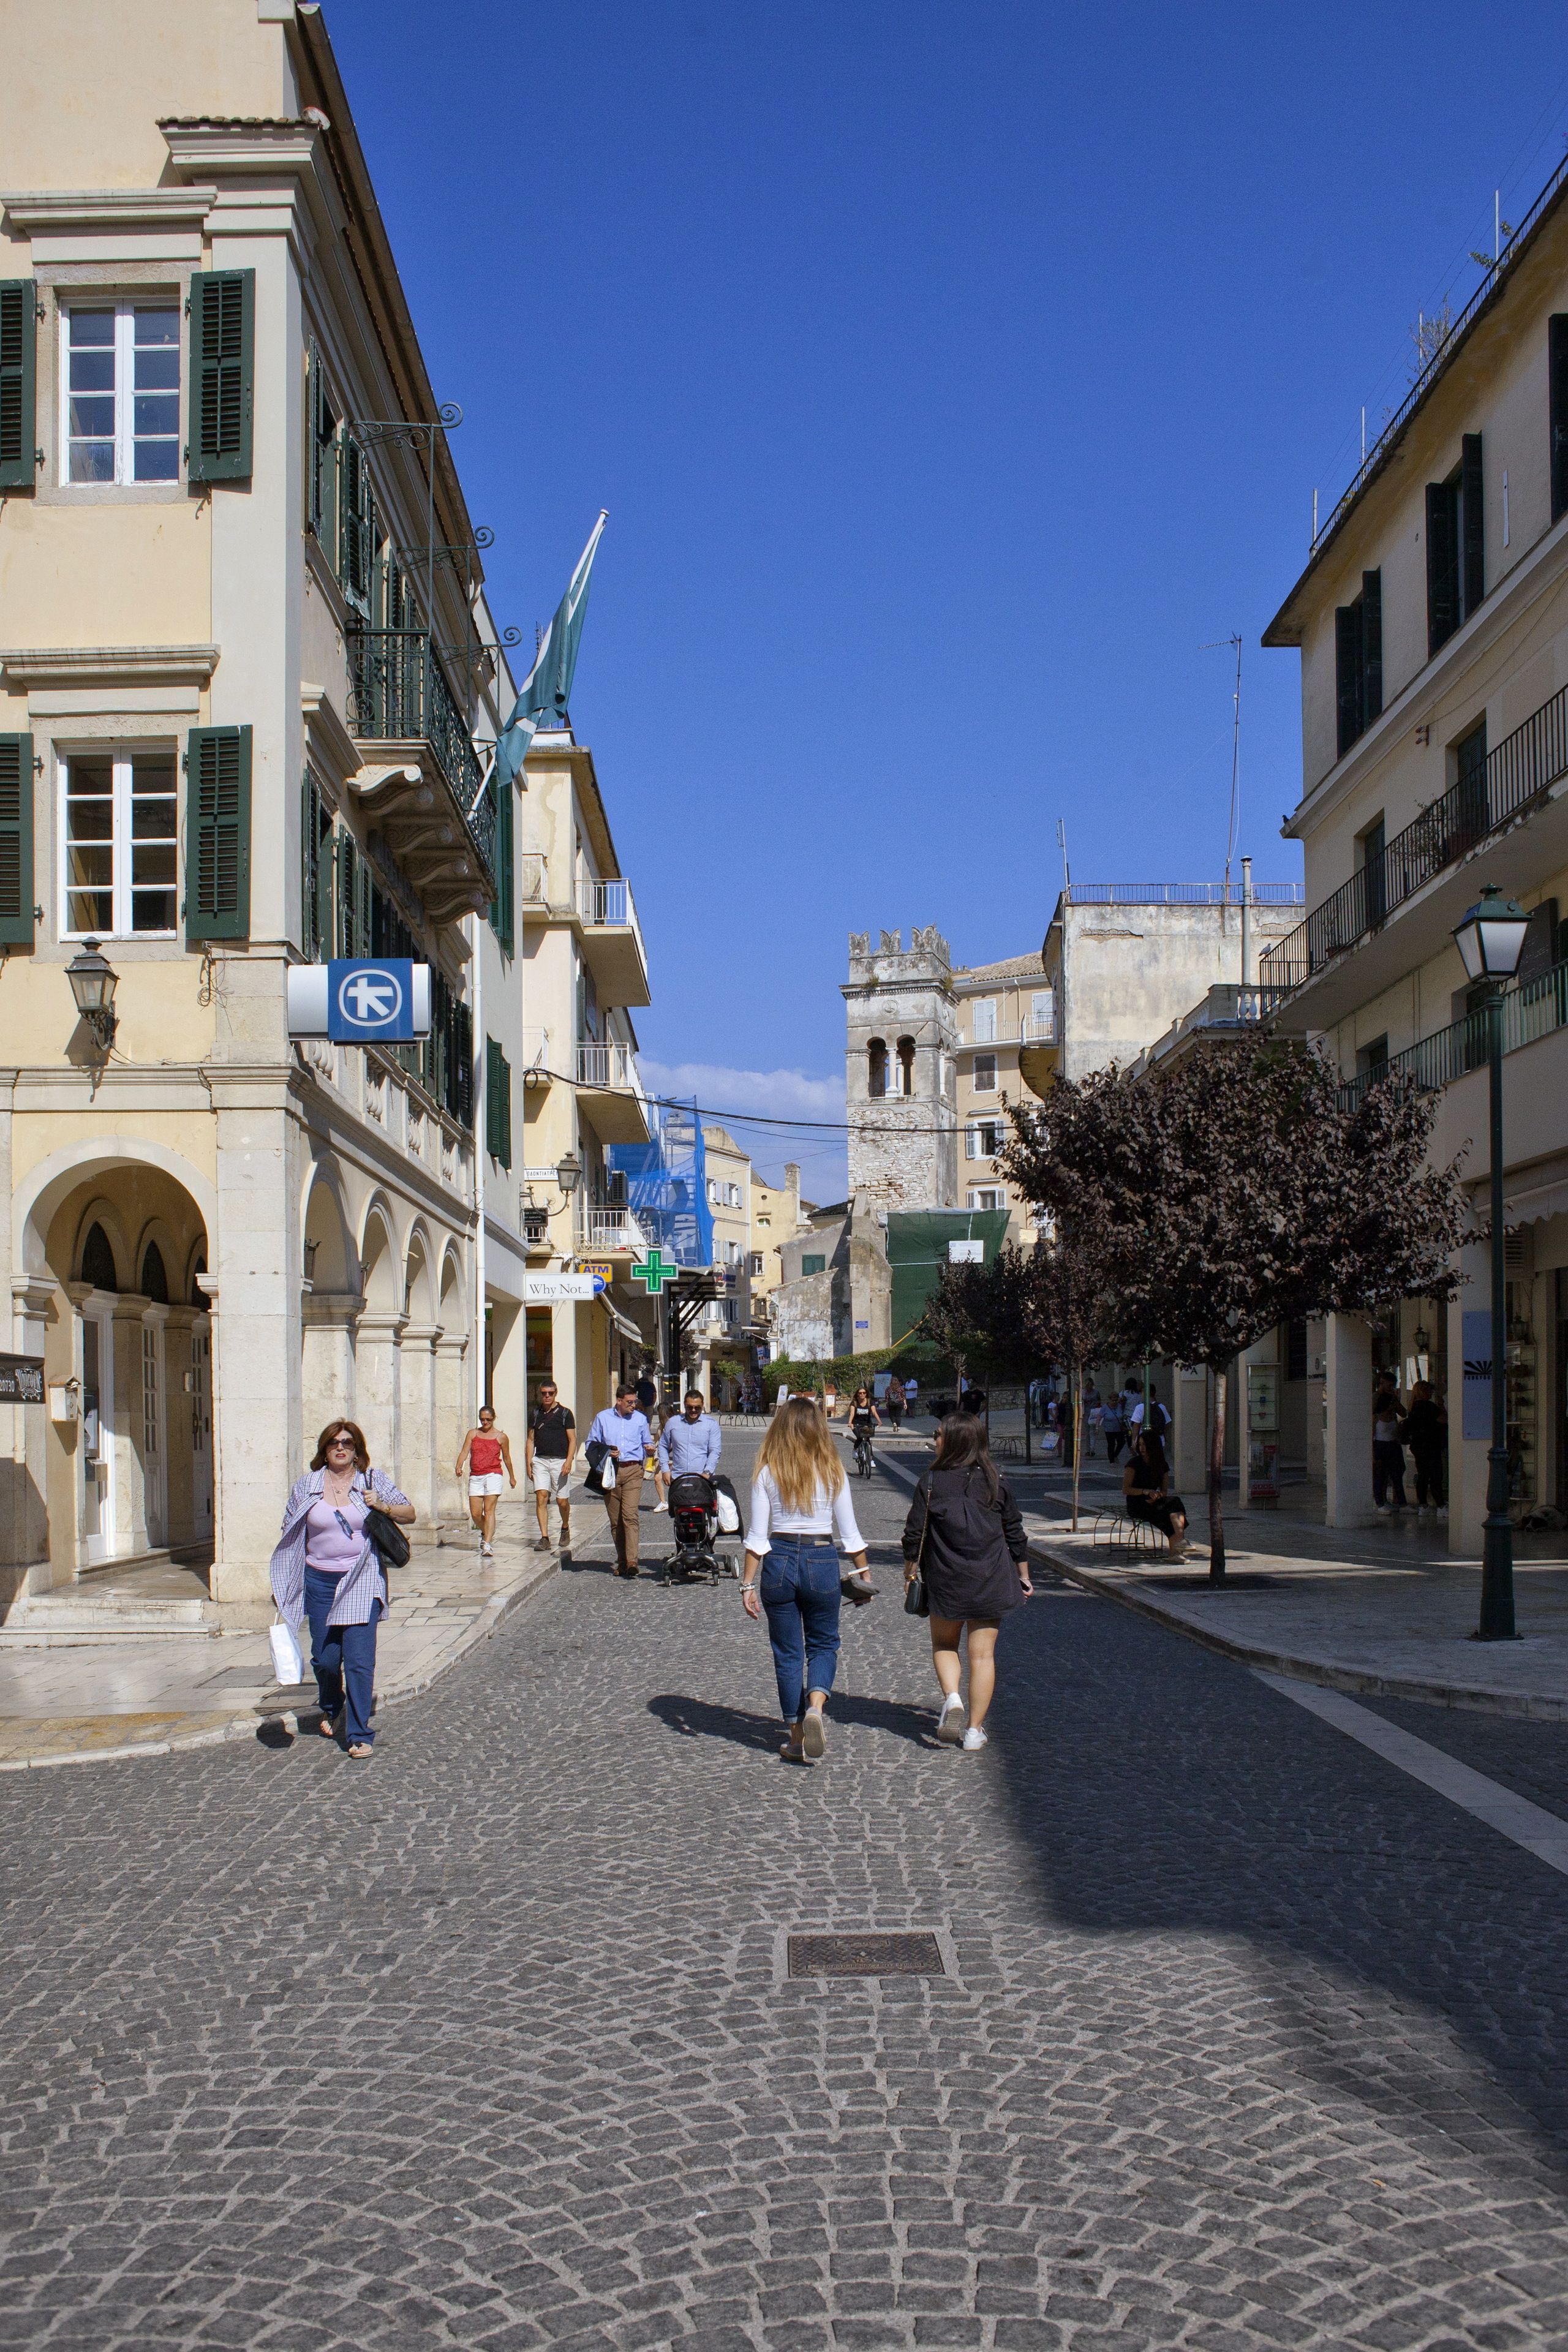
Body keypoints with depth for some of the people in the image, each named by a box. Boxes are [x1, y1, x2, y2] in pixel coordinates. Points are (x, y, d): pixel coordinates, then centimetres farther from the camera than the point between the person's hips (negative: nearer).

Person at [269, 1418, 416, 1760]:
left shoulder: (374, 1481, 3)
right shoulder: (306, 1486, 7)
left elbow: (409, 1514, 7)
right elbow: (290, 1536, 12)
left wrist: (383, 1506, -13)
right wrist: (281, 1588, 10)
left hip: (362, 1581, -2)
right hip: (319, 1580, 2)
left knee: (359, 1659, -9)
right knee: (324, 1657, 9)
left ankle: (360, 1735, -2)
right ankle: (332, 1710, 39)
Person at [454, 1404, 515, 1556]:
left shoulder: (501, 1437, 7)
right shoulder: (473, 1434, 12)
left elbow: (506, 1458, 17)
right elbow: (464, 1452, 2)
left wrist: (512, 1477, 27)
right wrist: (459, 1467, -16)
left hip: (493, 1475, -3)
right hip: (475, 1477, 3)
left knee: (489, 1510, -14)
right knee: (475, 1513, 1)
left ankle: (487, 1544, -19)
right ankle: (486, 1533, 31)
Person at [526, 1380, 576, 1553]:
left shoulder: (564, 1413, 1)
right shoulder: (535, 1414, 11)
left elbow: (572, 1439, -1)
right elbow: (531, 1440, 15)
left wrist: (569, 1461, -13)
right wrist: (528, 1463, 5)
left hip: (560, 1461, -2)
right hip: (540, 1460, 2)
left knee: (562, 1501, 2)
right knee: (541, 1496, -11)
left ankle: (565, 1528, 31)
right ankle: (544, 1538, -11)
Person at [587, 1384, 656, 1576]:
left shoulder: (640, 1419, 14)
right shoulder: (602, 1418, 11)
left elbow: (647, 1444, 18)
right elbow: (591, 1445, 12)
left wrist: (649, 1450, -6)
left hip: (633, 1471, -1)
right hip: (610, 1472, 1)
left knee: (630, 1515, -16)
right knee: (615, 1520, 4)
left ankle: (632, 1560, -24)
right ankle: (622, 1561, 13)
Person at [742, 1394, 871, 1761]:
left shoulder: (767, 1472, -4)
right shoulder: (832, 1471, -3)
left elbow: (757, 1535, -6)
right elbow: (850, 1534, 1)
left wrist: (749, 1583, -1)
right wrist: (863, 1574, 13)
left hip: (778, 1562, 0)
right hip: (822, 1562, 0)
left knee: (787, 1652, 12)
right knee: (824, 1644, 17)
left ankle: (797, 1738, 15)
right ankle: (815, 1705, -10)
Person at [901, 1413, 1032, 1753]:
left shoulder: (930, 1483, -8)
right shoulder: (994, 1483, 1)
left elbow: (914, 1533, -5)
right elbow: (1015, 1533, 7)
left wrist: (910, 1570, 11)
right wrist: (1023, 1575, 19)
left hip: (946, 1582, -2)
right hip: (991, 1583, 2)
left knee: (944, 1644, 19)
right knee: (983, 1653, 6)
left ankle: (951, 1697, -6)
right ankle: (975, 1729, 6)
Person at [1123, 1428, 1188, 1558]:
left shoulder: (1162, 1465, 12)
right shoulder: (1134, 1463, -2)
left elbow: (1165, 1491, 10)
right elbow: (1125, 1490, -7)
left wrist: (1156, 1497, -12)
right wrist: (1145, 1491, -22)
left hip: (1154, 1503, 5)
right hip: (1136, 1505, -5)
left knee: (1175, 1501, -28)